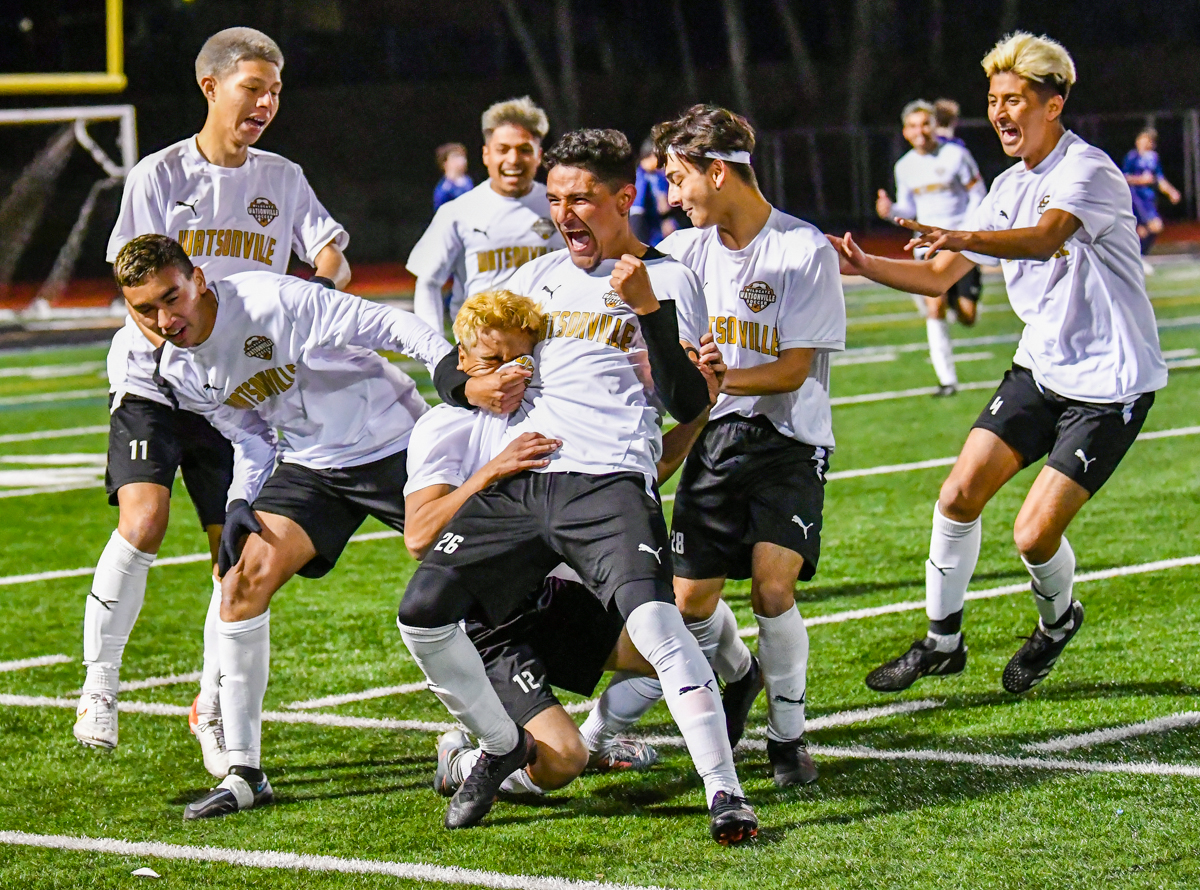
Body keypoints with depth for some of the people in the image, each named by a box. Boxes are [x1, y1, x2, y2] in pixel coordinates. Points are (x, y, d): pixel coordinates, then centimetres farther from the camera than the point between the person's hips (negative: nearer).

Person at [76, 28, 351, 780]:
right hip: (153, 380, -3)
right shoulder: (162, 175, -1)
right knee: (144, 522, -23)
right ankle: (100, 686, -9)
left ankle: (212, 708, 17)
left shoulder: (283, 179, 10)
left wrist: (325, 281, -21)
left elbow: (332, 258, 2)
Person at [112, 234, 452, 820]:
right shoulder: (180, 373, -4)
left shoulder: (273, 301, -25)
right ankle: (243, 774, -9)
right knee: (244, 580, -14)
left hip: (392, 440, -5)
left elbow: (390, 327, -21)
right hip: (309, 465, 5)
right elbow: (251, 438, 9)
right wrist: (239, 505, -7)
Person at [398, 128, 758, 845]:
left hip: (608, 482, -5)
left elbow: (689, 404, -2)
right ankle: (504, 746, 18)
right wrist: (470, 385, 3)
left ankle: (725, 793, -23)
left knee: (652, 617, -28)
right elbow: (451, 368, 27)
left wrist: (650, 309, -12)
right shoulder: (536, 277, 24)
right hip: (516, 482, 5)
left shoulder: (668, 279, 8)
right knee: (423, 614, -6)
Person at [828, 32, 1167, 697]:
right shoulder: (1009, 187, 8)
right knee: (959, 495, -3)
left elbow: (1044, 239, -40)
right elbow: (940, 276, 12)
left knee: (1034, 535, -12)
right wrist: (864, 266, -5)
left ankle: (1057, 622, 21)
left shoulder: (1087, 170, -19)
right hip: (1040, 368, 7)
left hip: (1111, 382, -7)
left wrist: (962, 237, -57)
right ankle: (942, 641, 14)